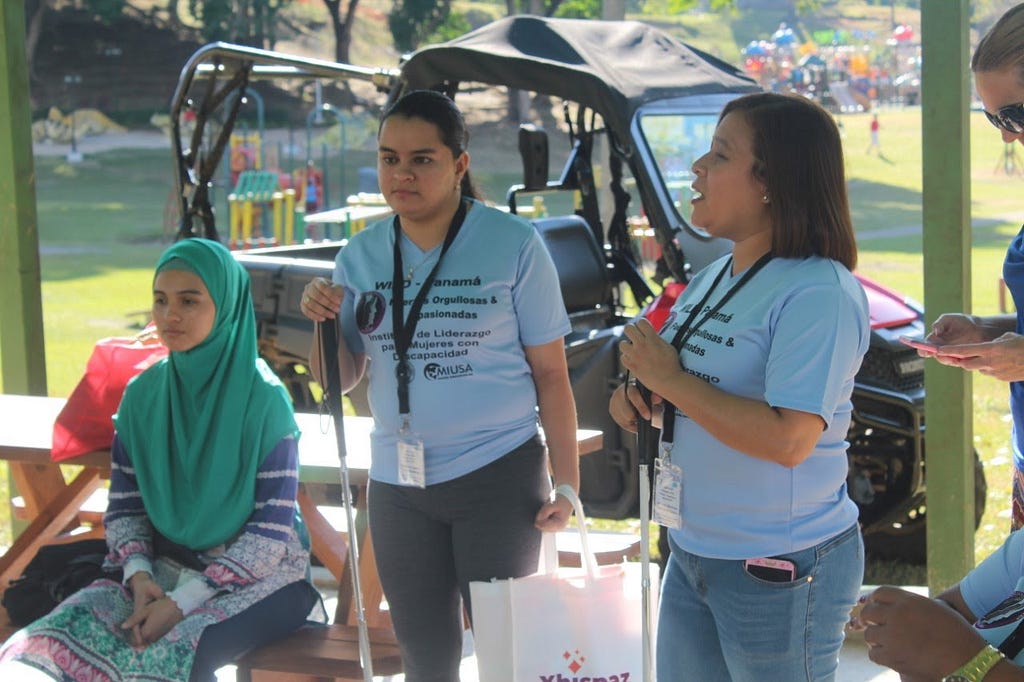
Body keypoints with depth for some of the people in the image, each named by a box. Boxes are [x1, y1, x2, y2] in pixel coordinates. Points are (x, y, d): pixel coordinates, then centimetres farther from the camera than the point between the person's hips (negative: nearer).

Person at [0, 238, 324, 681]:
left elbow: (272, 530, -13)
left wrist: (183, 602, -19)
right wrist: (139, 576, -13)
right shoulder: (143, 395, 3)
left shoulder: (264, 398, -12)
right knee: (56, 639, -23)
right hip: (167, 567, 4)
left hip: (256, 574, -4)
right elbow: (125, 507, 8)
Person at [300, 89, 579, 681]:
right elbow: (343, 380, 8)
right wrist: (322, 323, -12)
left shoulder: (513, 244, -7)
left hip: (498, 476, -4)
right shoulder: (361, 255, 4)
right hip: (398, 484, 4)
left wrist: (567, 484, -8)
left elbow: (550, 373, -5)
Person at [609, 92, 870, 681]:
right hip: (692, 553, 8)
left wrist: (670, 379, -22)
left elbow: (788, 440, -29)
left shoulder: (819, 293, -20)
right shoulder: (712, 279, 7)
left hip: (782, 568, -8)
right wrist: (640, 399, -1)